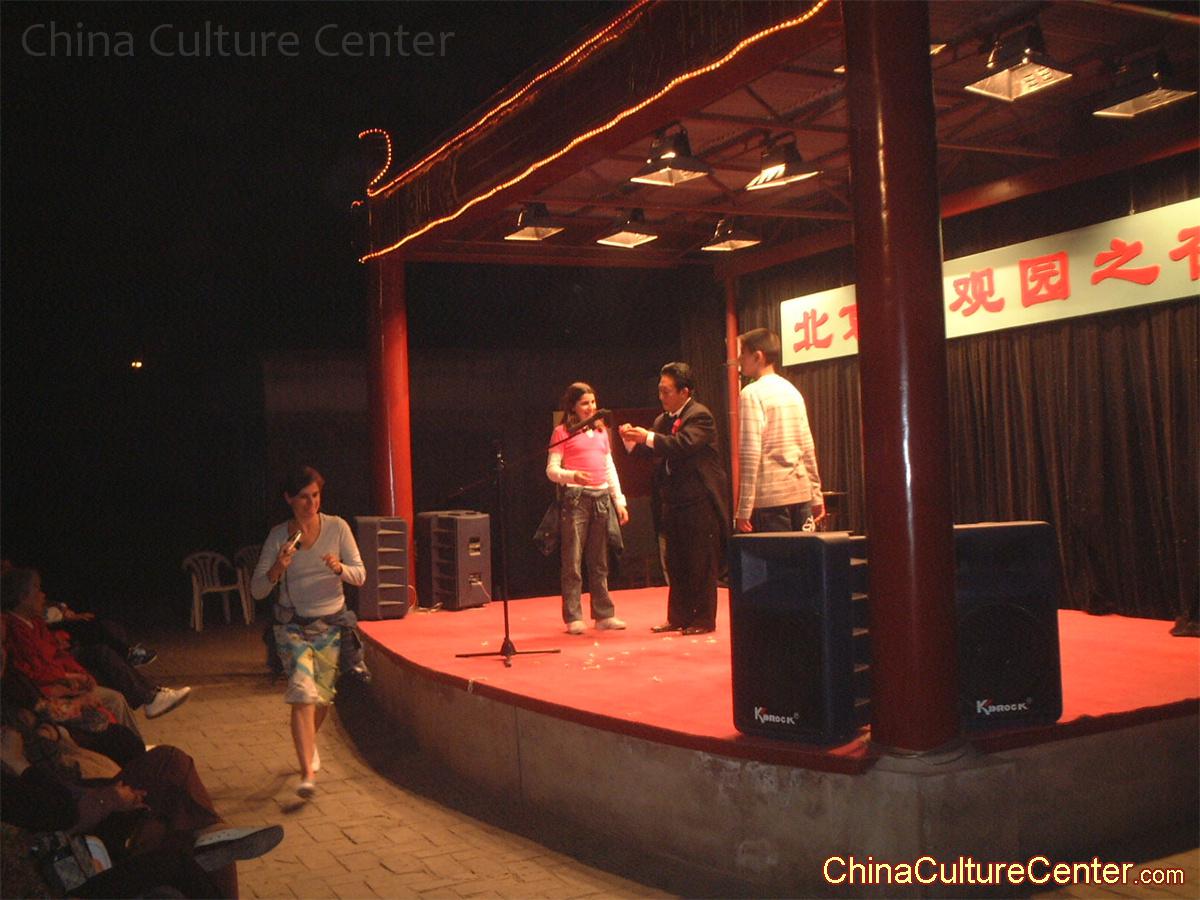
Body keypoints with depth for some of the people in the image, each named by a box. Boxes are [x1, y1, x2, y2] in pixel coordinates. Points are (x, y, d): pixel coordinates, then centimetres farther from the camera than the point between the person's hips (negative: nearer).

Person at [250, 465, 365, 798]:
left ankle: (308, 745, 41)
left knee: (323, 696, 10)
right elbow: (257, 590, -6)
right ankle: (308, 773, -19)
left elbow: (360, 575, -3)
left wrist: (339, 568, -24)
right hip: (294, 626, -2)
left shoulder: (337, 527, -5)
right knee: (303, 693, -18)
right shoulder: (278, 535, -6)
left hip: (331, 625, 2)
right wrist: (277, 569, -26)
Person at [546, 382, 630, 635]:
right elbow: (551, 469, -5)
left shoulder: (601, 431, 18)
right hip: (575, 497, -5)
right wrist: (572, 476, -24)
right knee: (573, 561, -4)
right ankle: (573, 618, 1)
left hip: (602, 497, 5)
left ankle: (604, 615, 14)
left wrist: (619, 501, 14)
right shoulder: (562, 432, 1)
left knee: (599, 561, 9)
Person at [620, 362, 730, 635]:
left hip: (699, 500, -8)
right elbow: (651, 451, 7)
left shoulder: (700, 416, -12)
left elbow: (685, 444, -27)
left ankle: (703, 619, 7)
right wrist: (633, 441, -10)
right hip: (673, 501, 8)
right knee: (676, 563, 12)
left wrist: (648, 437, -29)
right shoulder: (663, 420, 12)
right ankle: (678, 617, 21)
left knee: (701, 563, -1)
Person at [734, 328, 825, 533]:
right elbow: (808, 448, 14)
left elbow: (750, 453, -15)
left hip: (770, 497, -7)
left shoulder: (752, 393, -8)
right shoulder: (792, 390, 13)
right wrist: (816, 496, 19)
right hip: (801, 493, 7)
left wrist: (744, 508, -14)